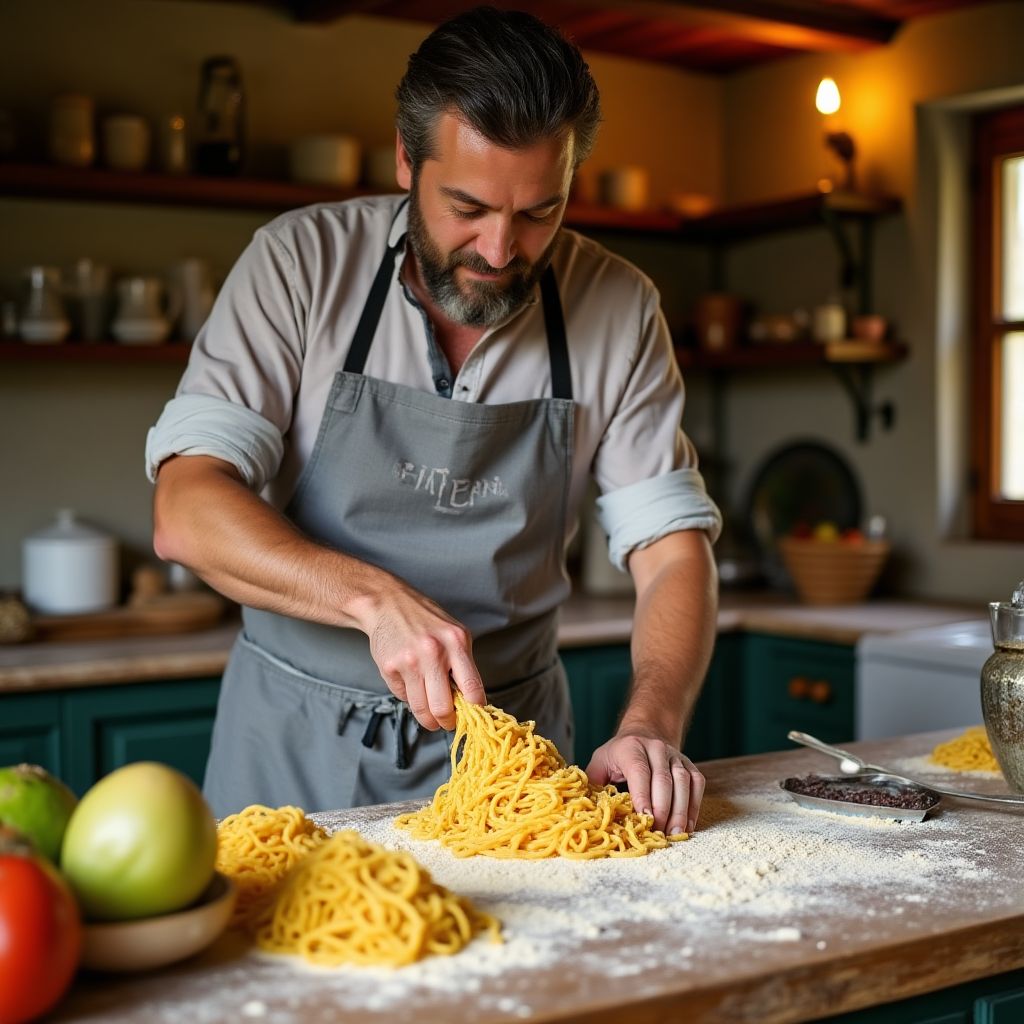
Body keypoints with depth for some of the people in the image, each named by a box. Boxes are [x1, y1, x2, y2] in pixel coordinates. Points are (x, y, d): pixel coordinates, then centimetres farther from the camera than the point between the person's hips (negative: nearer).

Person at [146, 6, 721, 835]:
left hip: (507, 731, 2)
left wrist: (652, 726, -22)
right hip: (298, 737, -1)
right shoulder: (303, 261, -9)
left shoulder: (618, 308, -4)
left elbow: (672, 546, -4)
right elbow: (188, 511, -16)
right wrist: (378, 600, -31)